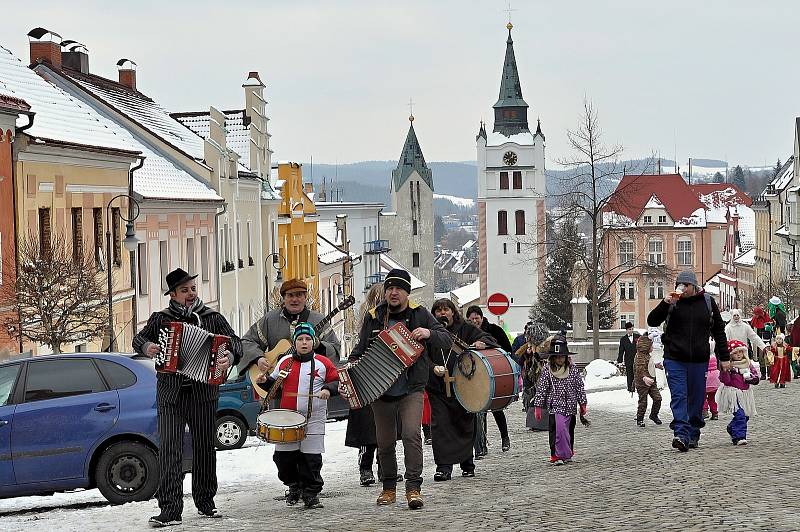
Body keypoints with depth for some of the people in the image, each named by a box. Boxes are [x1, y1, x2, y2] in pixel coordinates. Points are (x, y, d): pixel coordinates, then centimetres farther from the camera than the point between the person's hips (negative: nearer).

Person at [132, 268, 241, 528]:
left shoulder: (212, 318, 6)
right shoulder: (160, 319, 8)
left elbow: (234, 341, 0)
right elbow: (138, 339, 17)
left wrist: (230, 356, -23)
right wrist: (146, 346, -6)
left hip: (204, 393, 1)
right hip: (169, 393, -1)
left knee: (205, 448, 9)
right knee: (169, 449, -10)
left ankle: (205, 503, 24)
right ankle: (169, 510, -13)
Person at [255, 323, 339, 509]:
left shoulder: (323, 363, 2)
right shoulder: (284, 362, 9)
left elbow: (337, 382, 6)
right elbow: (274, 383, 20)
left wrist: (328, 389, -13)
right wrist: (265, 381, 1)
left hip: (313, 419, -3)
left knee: (311, 458, -2)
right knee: (283, 455, 3)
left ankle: (311, 493, 11)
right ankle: (294, 486, 25)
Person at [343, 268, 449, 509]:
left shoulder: (419, 314, 2)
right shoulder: (373, 318, 7)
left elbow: (446, 340, 2)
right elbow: (360, 352, 13)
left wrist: (428, 333, -18)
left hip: (411, 390, -3)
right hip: (381, 390, 3)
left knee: (411, 434, -19)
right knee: (384, 442, 9)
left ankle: (413, 487, -14)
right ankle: (389, 489, 24)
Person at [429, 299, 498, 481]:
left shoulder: (465, 329, 6)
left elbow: (488, 338, 3)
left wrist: (481, 343, -20)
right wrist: (433, 368, -20)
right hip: (438, 389, -1)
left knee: (465, 425, 10)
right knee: (440, 425, -10)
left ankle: (467, 463, 25)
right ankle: (444, 467, -8)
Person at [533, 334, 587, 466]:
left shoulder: (573, 369, 2)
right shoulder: (548, 370, -3)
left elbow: (580, 386, 7)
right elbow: (541, 388, -1)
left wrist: (583, 404, 6)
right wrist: (538, 406, -3)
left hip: (570, 406, 3)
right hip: (555, 406, -3)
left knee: (569, 430, 12)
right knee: (558, 429, -17)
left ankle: (568, 453, 28)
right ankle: (557, 455, -13)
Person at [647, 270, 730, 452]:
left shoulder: (707, 302, 7)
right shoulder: (673, 302, 3)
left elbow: (718, 331, 13)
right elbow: (652, 321, -2)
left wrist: (724, 357, 10)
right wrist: (664, 304, -17)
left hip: (699, 360, 2)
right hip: (675, 359, -2)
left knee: (696, 399, 8)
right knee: (678, 396, -12)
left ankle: (693, 435, 20)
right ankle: (681, 434, -20)